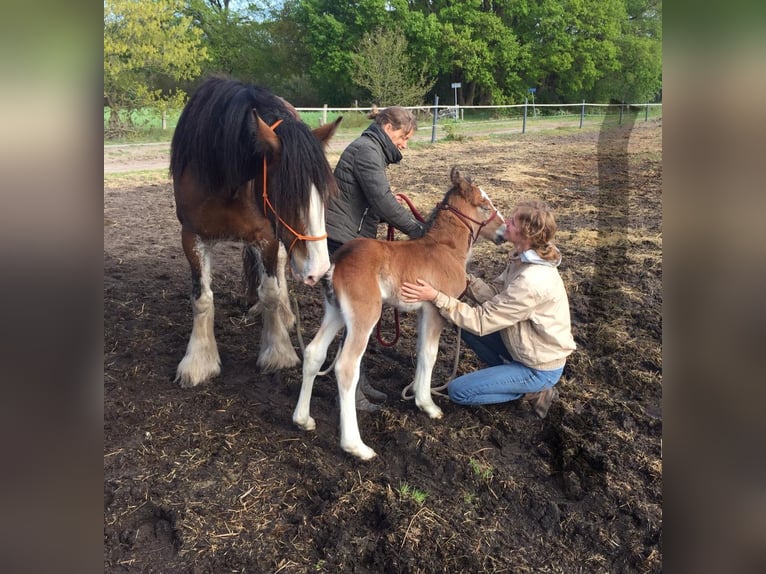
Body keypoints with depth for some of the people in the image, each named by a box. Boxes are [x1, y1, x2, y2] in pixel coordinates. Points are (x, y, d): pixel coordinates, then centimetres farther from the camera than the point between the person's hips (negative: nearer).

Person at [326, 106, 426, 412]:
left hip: (354, 240, 10)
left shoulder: (372, 150, 18)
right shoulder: (367, 150, -14)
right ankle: (350, 390, 7)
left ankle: (357, 378, 25)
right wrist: (419, 231, -18)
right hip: (342, 241, -10)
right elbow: (383, 201, -23)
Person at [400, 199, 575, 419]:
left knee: (457, 391, -8)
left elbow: (481, 321, -29)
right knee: (464, 324, 6)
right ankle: (509, 372, 12)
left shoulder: (532, 282, -35)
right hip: (523, 344, 9)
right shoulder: (523, 257, -7)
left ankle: (532, 391, 3)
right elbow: (495, 293, -3)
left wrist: (436, 297, -30)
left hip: (540, 368, -8)